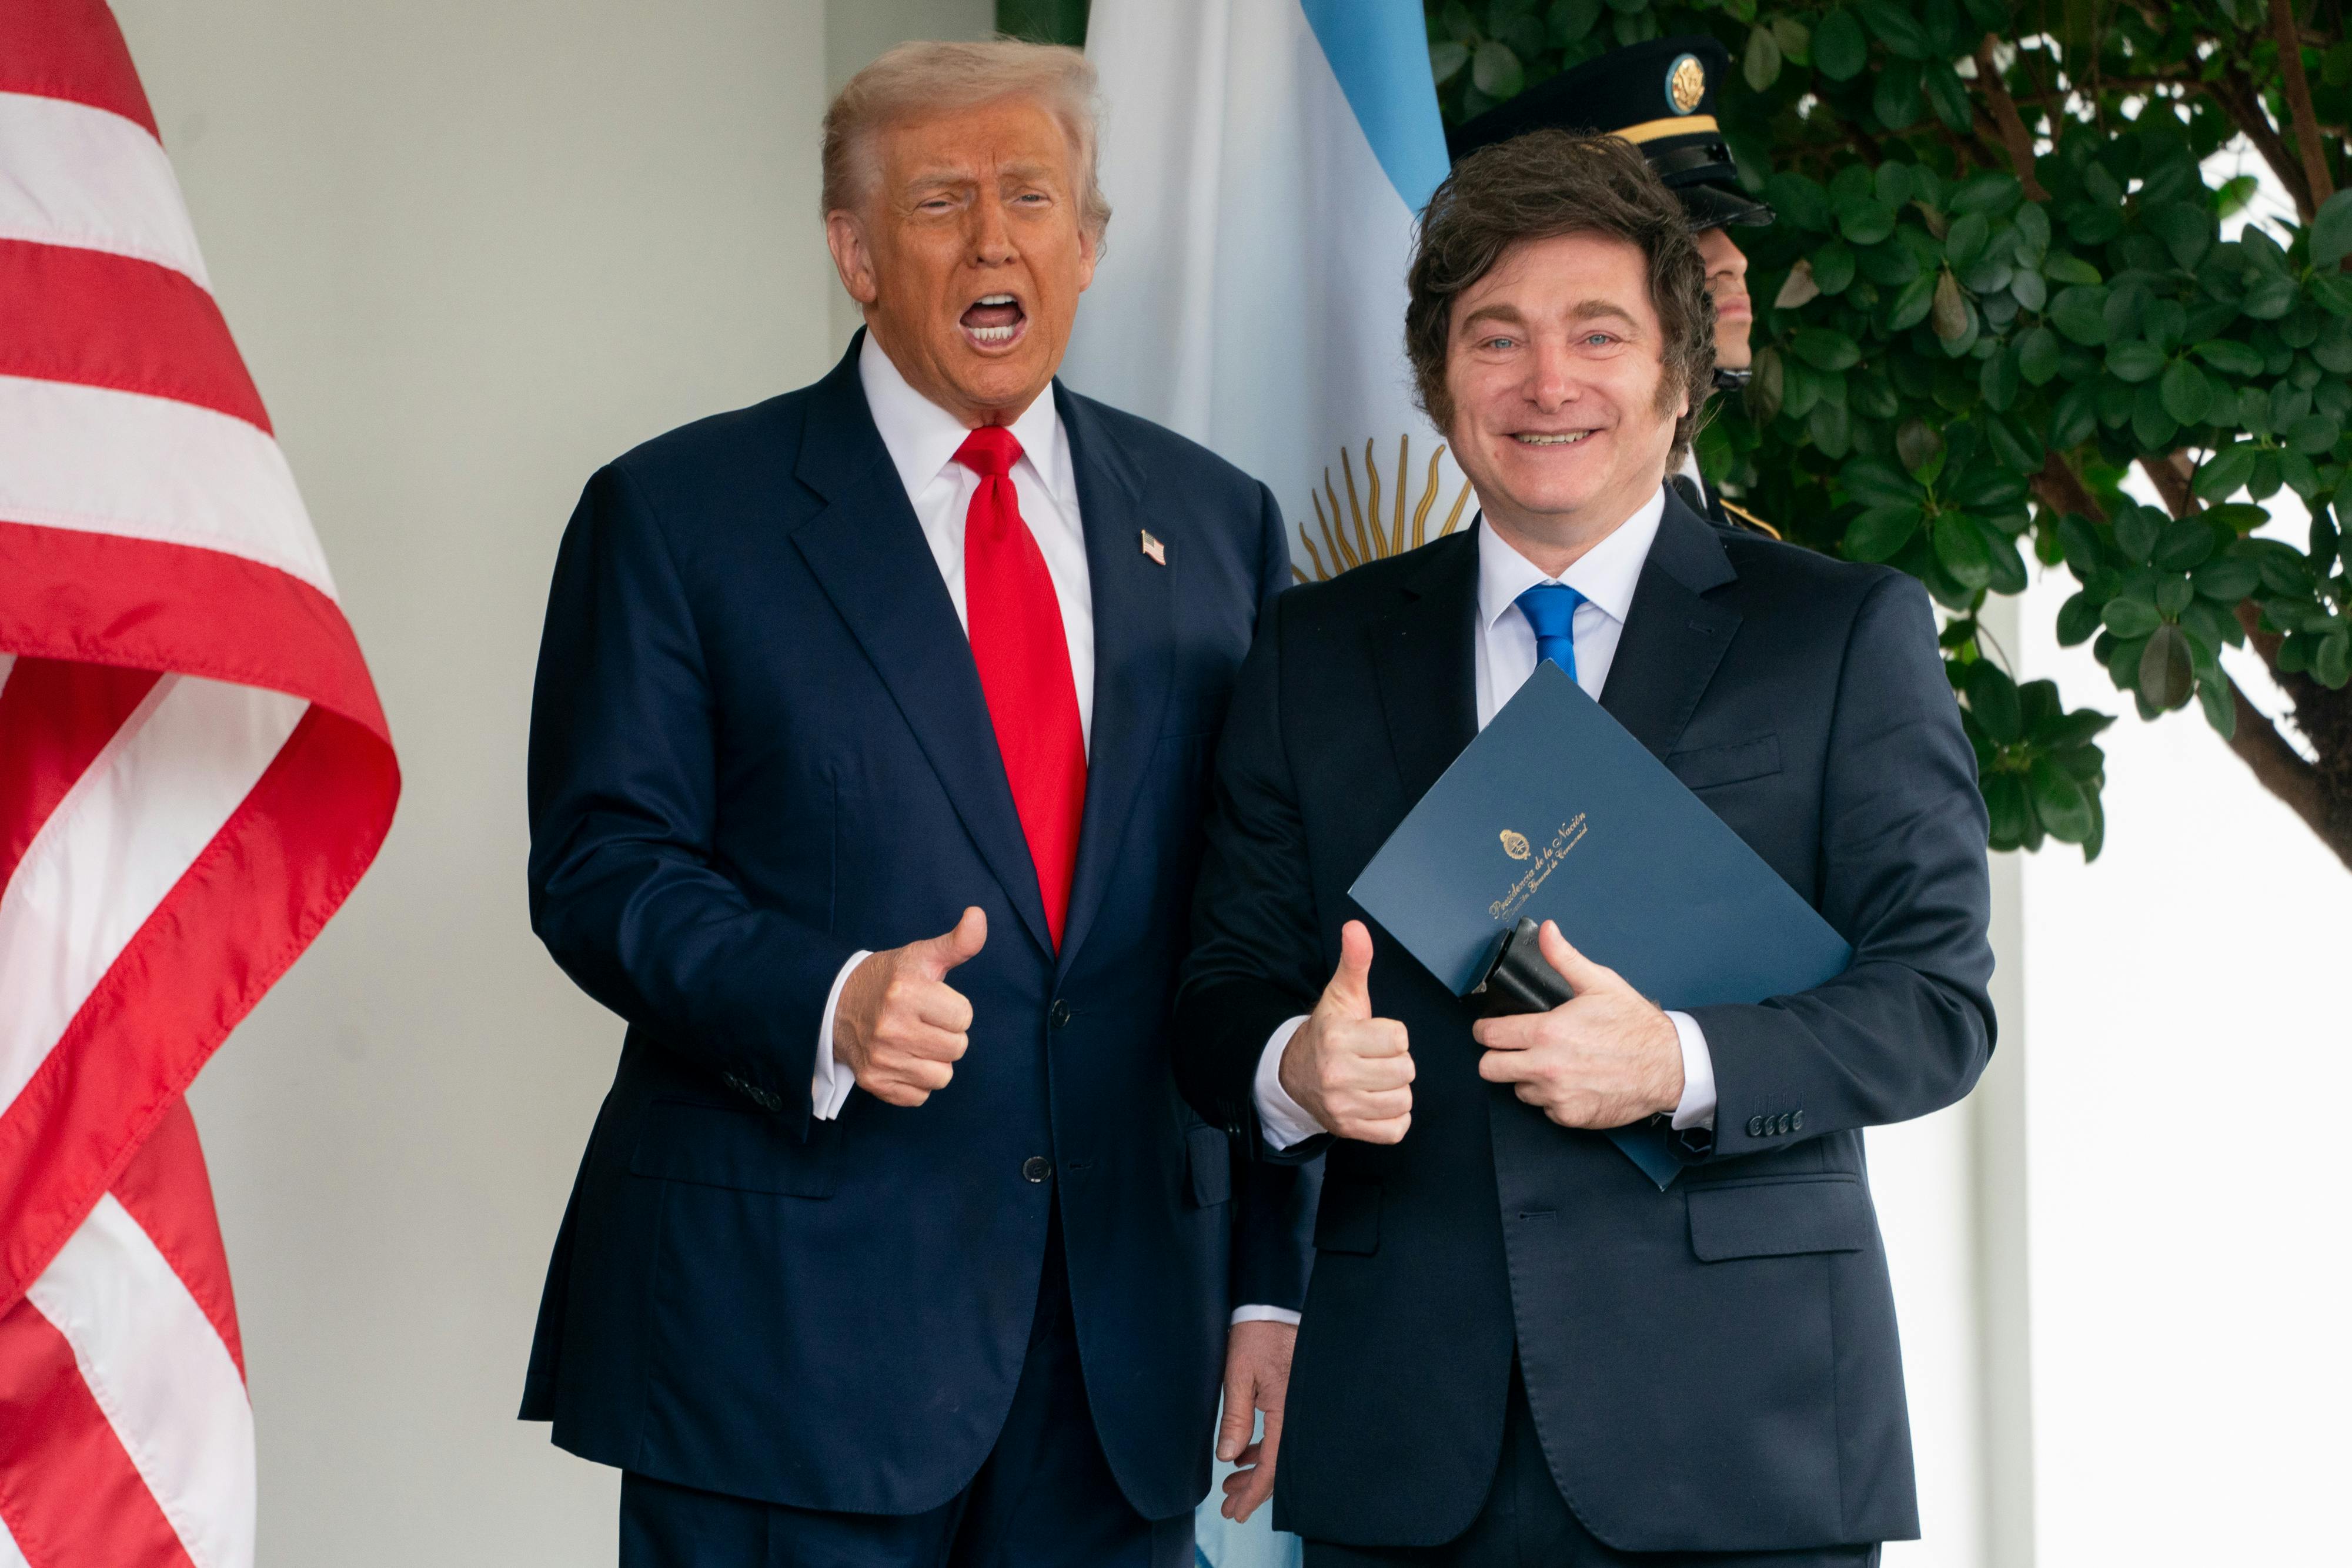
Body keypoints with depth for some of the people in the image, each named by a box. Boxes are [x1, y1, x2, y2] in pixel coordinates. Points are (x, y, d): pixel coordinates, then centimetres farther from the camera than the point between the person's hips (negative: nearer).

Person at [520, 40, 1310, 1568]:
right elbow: (601, 864, -4)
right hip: (785, 1327, -3)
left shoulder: (1216, 525, 12)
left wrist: (1272, 1277, 7)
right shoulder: (677, 515, 2)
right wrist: (823, 1005, -23)